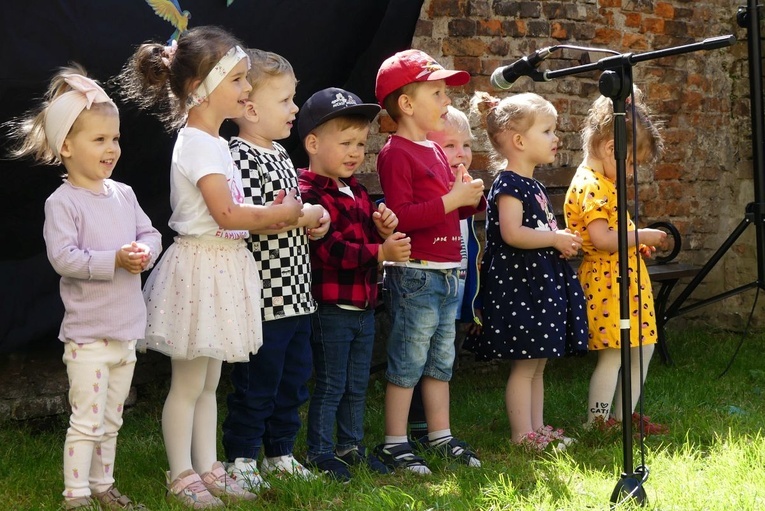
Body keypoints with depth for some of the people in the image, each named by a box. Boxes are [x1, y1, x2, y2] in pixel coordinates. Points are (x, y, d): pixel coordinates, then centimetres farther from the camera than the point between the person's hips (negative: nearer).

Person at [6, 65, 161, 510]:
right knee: (87, 420, -5)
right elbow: (63, 256, -21)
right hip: (88, 333, -7)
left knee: (112, 419, 17)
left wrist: (145, 252, -11)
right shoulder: (63, 202, -13)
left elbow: (151, 233, 12)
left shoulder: (123, 194, 6)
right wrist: (114, 260, -26)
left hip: (126, 330, 7)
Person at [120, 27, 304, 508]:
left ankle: (208, 469, 24)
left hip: (223, 269, 10)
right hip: (200, 266, -10)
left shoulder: (213, 141, 13)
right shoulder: (197, 143, -18)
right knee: (188, 383, 2)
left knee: (209, 381, 15)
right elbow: (227, 214, -23)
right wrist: (282, 213, -12)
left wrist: (271, 212, 3)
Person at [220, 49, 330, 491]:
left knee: (294, 378, 17)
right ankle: (241, 461, 13)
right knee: (256, 383, 0)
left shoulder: (280, 153, 15)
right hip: (265, 294, -9)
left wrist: (313, 221, 6)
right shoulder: (244, 157, -15)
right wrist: (303, 217, -15)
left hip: (296, 292, 10)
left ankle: (280, 454, 29)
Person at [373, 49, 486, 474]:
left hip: (448, 273, 9)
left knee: (441, 360, 15)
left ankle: (441, 435, 23)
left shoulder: (436, 151, 18)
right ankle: (395, 443, 6)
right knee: (408, 360, -2)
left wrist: (472, 198, 7)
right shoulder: (397, 153, -12)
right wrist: (452, 200, -22)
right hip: (415, 275, -9)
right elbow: (400, 216, -22)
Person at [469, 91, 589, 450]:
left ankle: (537, 428, 21)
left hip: (542, 282, 10)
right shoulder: (508, 185, -14)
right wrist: (556, 238, -16)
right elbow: (512, 233, -25)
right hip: (517, 284, -10)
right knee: (524, 365, -4)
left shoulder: (534, 186, 16)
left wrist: (563, 242, 8)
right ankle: (522, 435, 2)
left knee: (537, 364, 14)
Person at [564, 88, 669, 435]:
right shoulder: (590, 185, -17)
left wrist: (638, 239, 10)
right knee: (613, 354, -7)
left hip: (628, 276, 11)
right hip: (607, 279, -11)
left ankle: (623, 417, 23)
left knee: (643, 348, 14)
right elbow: (601, 238, -26)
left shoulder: (605, 182, 16)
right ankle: (597, 424, 2)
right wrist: (641, 236, -16)